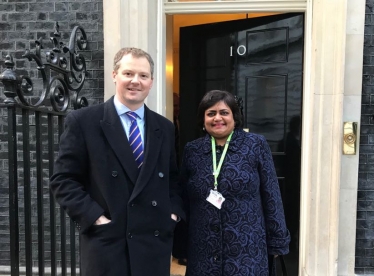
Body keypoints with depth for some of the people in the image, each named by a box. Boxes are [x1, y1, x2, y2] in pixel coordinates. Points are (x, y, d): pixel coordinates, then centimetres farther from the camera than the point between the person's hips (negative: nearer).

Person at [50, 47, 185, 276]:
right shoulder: (83, 121, -4)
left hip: (155, 243, 4)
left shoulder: (165, 128, 7)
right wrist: (94, 217, -12)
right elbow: (64, 180, -4)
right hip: (106, 243, -3)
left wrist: (174, 212, 0)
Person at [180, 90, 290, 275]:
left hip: (247, 249, -2)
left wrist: (277, 241, 0)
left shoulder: (256, 145, -5)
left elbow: (271, 197, -2)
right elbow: (184, 200, 7)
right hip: (203, 251, 2)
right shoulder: (192, 150, 1)